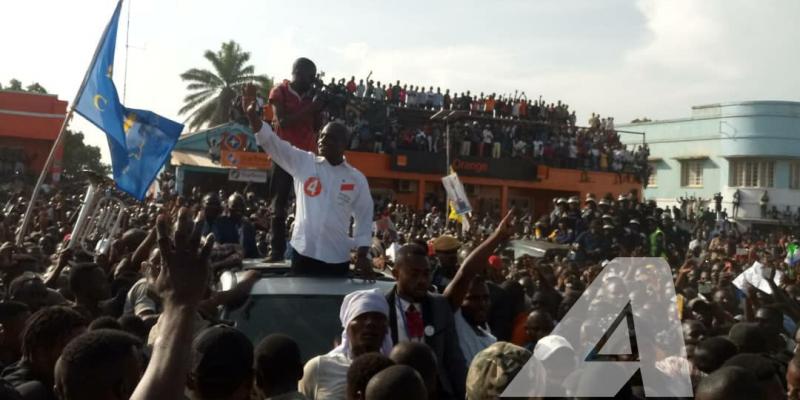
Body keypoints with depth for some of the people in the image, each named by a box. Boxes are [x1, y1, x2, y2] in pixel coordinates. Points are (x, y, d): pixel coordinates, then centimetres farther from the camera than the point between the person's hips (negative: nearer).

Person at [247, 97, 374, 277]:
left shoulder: (357, 179, 2)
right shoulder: (304, 163, 2)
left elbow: (364, 217, 6)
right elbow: (271, 142, -7)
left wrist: (362, 255, -2)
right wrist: (252, 114, -22)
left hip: (337, 259, 0)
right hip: (303, 253, 0)